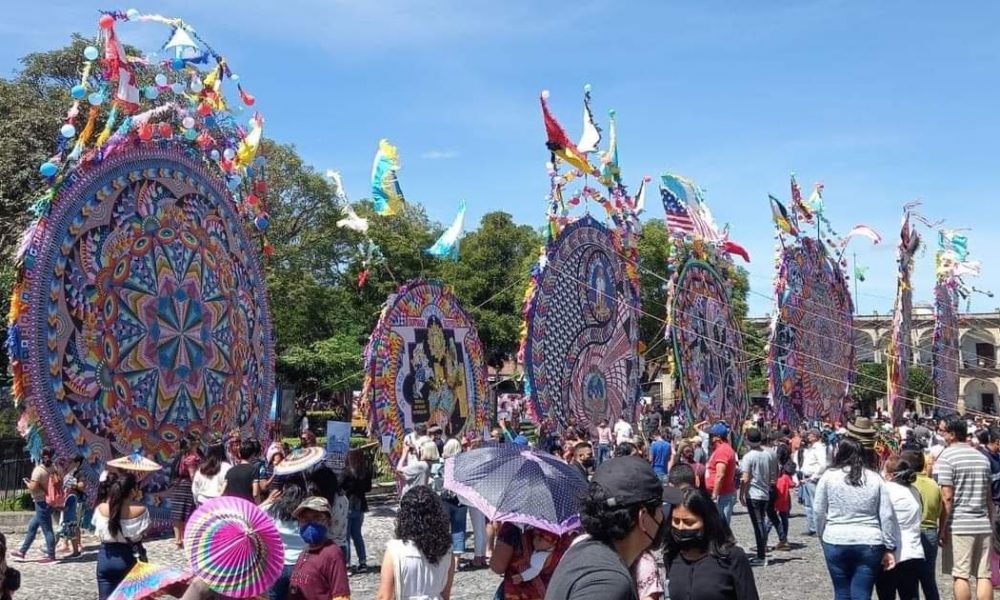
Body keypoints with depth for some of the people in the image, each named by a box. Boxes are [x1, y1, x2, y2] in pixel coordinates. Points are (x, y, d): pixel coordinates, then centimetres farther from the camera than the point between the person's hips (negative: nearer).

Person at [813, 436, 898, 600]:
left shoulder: (829, 476, -3)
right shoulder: (876, 479, 0)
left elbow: (819, 512, 0)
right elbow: (887, 516, 0)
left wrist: (822, 536, 14)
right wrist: (890, 548, 5)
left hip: (836, 543, 0)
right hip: (869, 544, 0)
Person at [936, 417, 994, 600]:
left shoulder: (946, 456, -7)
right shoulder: (982, 457, 12)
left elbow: (947, 497, -12)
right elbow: (989, 497, 16)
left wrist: (942, 529, -8)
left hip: (959, 525, -5)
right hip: (983, 524, 5)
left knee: (960, 575, -2)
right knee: (984, 575, 6)